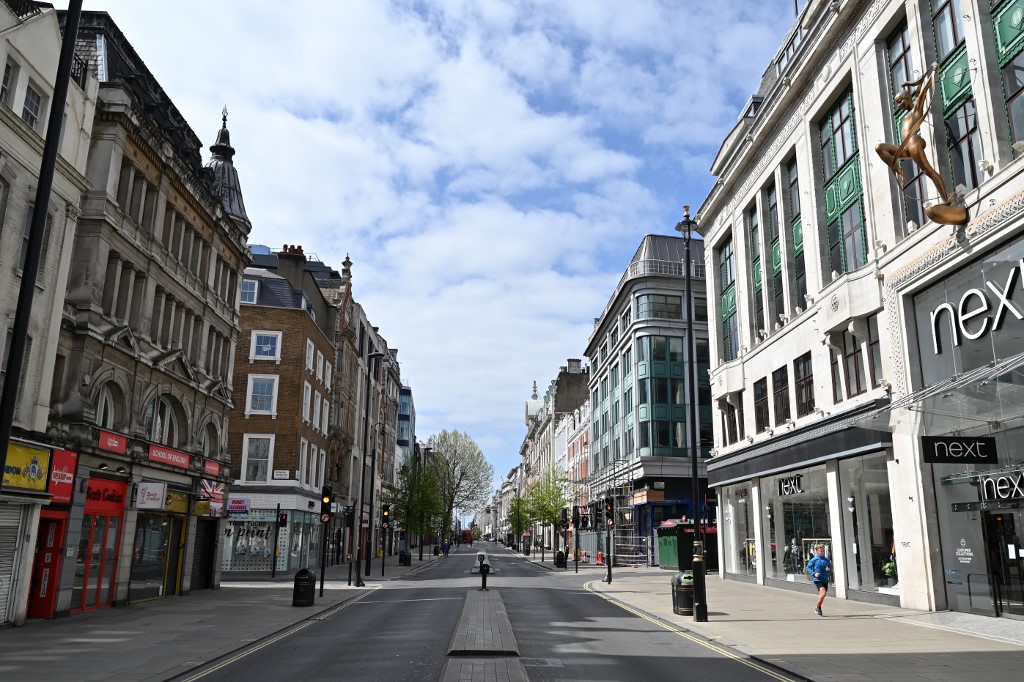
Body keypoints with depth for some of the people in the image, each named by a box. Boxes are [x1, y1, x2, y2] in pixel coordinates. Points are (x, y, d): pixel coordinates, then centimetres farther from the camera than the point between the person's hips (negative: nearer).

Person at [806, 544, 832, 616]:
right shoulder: (814, 559, -6)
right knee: (823, 593, -19)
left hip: (825, 580, 5)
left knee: (822, 595, 13)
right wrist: (814, 573, -14)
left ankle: (818, 609, 33)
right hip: (817, 580, -5)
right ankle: (818, 608, 0)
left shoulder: (827, 560, 6)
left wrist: (829, 570, -8)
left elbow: (830, 568, 15)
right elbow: (808, 567, -1)